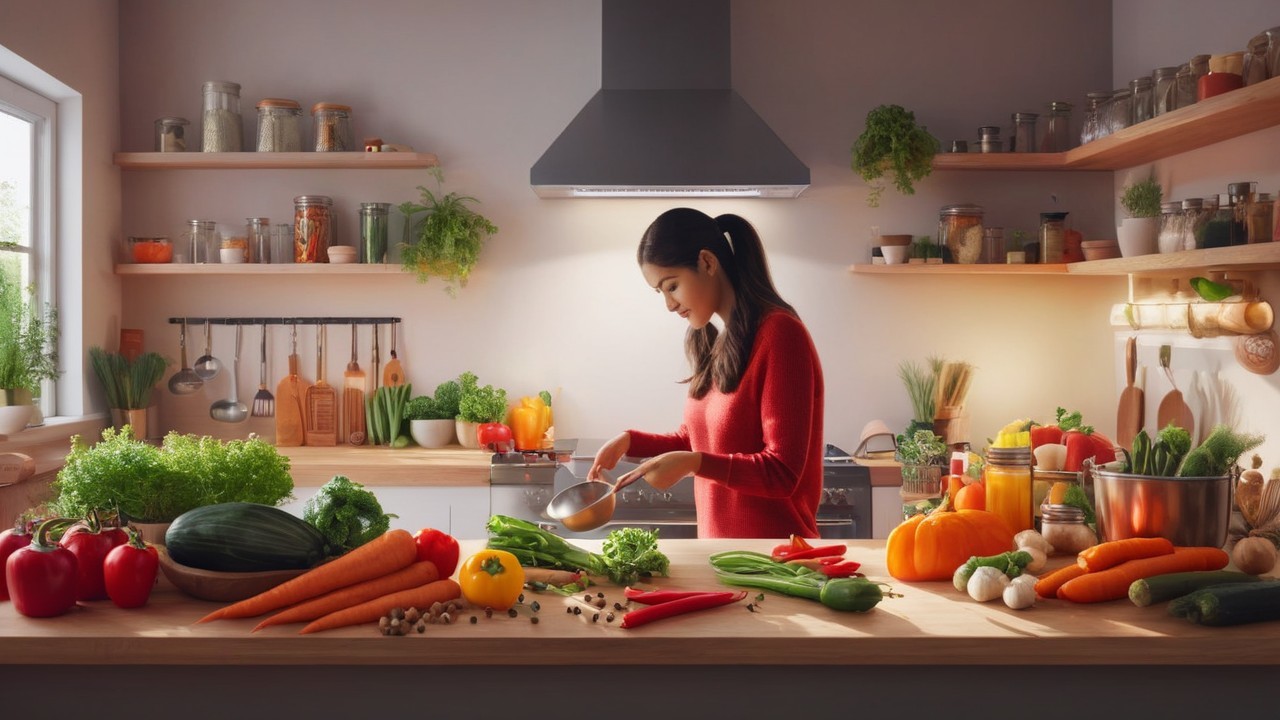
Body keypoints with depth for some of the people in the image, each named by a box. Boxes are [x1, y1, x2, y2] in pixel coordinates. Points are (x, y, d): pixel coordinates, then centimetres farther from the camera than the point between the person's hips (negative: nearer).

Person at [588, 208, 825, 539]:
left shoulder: (780, 334, -17)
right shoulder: (717, 344, 6)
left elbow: (783, 473, -19)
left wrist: (694, 463, -28)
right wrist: (630, 441, 2)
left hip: (773, 548, -7)